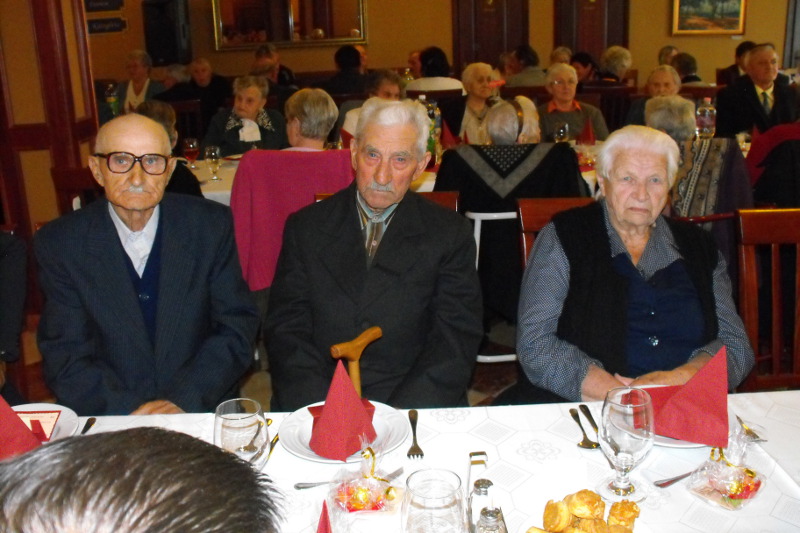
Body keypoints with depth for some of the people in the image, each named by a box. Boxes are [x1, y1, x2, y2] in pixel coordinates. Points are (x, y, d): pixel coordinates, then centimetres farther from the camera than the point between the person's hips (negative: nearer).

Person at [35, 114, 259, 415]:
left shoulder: (210, 225, -1)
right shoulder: (59, 244, -2)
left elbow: (237, 329, -2)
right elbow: (66, 359, -2)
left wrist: (183, 401, -14)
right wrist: (129, 413, -17)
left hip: (203, 410, 0)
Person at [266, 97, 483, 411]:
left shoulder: (450, 235, 5)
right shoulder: (305, 228, 8)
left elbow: (455, 341, -1)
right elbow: (287, 331, 3)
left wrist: (396, 420, -15)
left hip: (415, 410, 0)